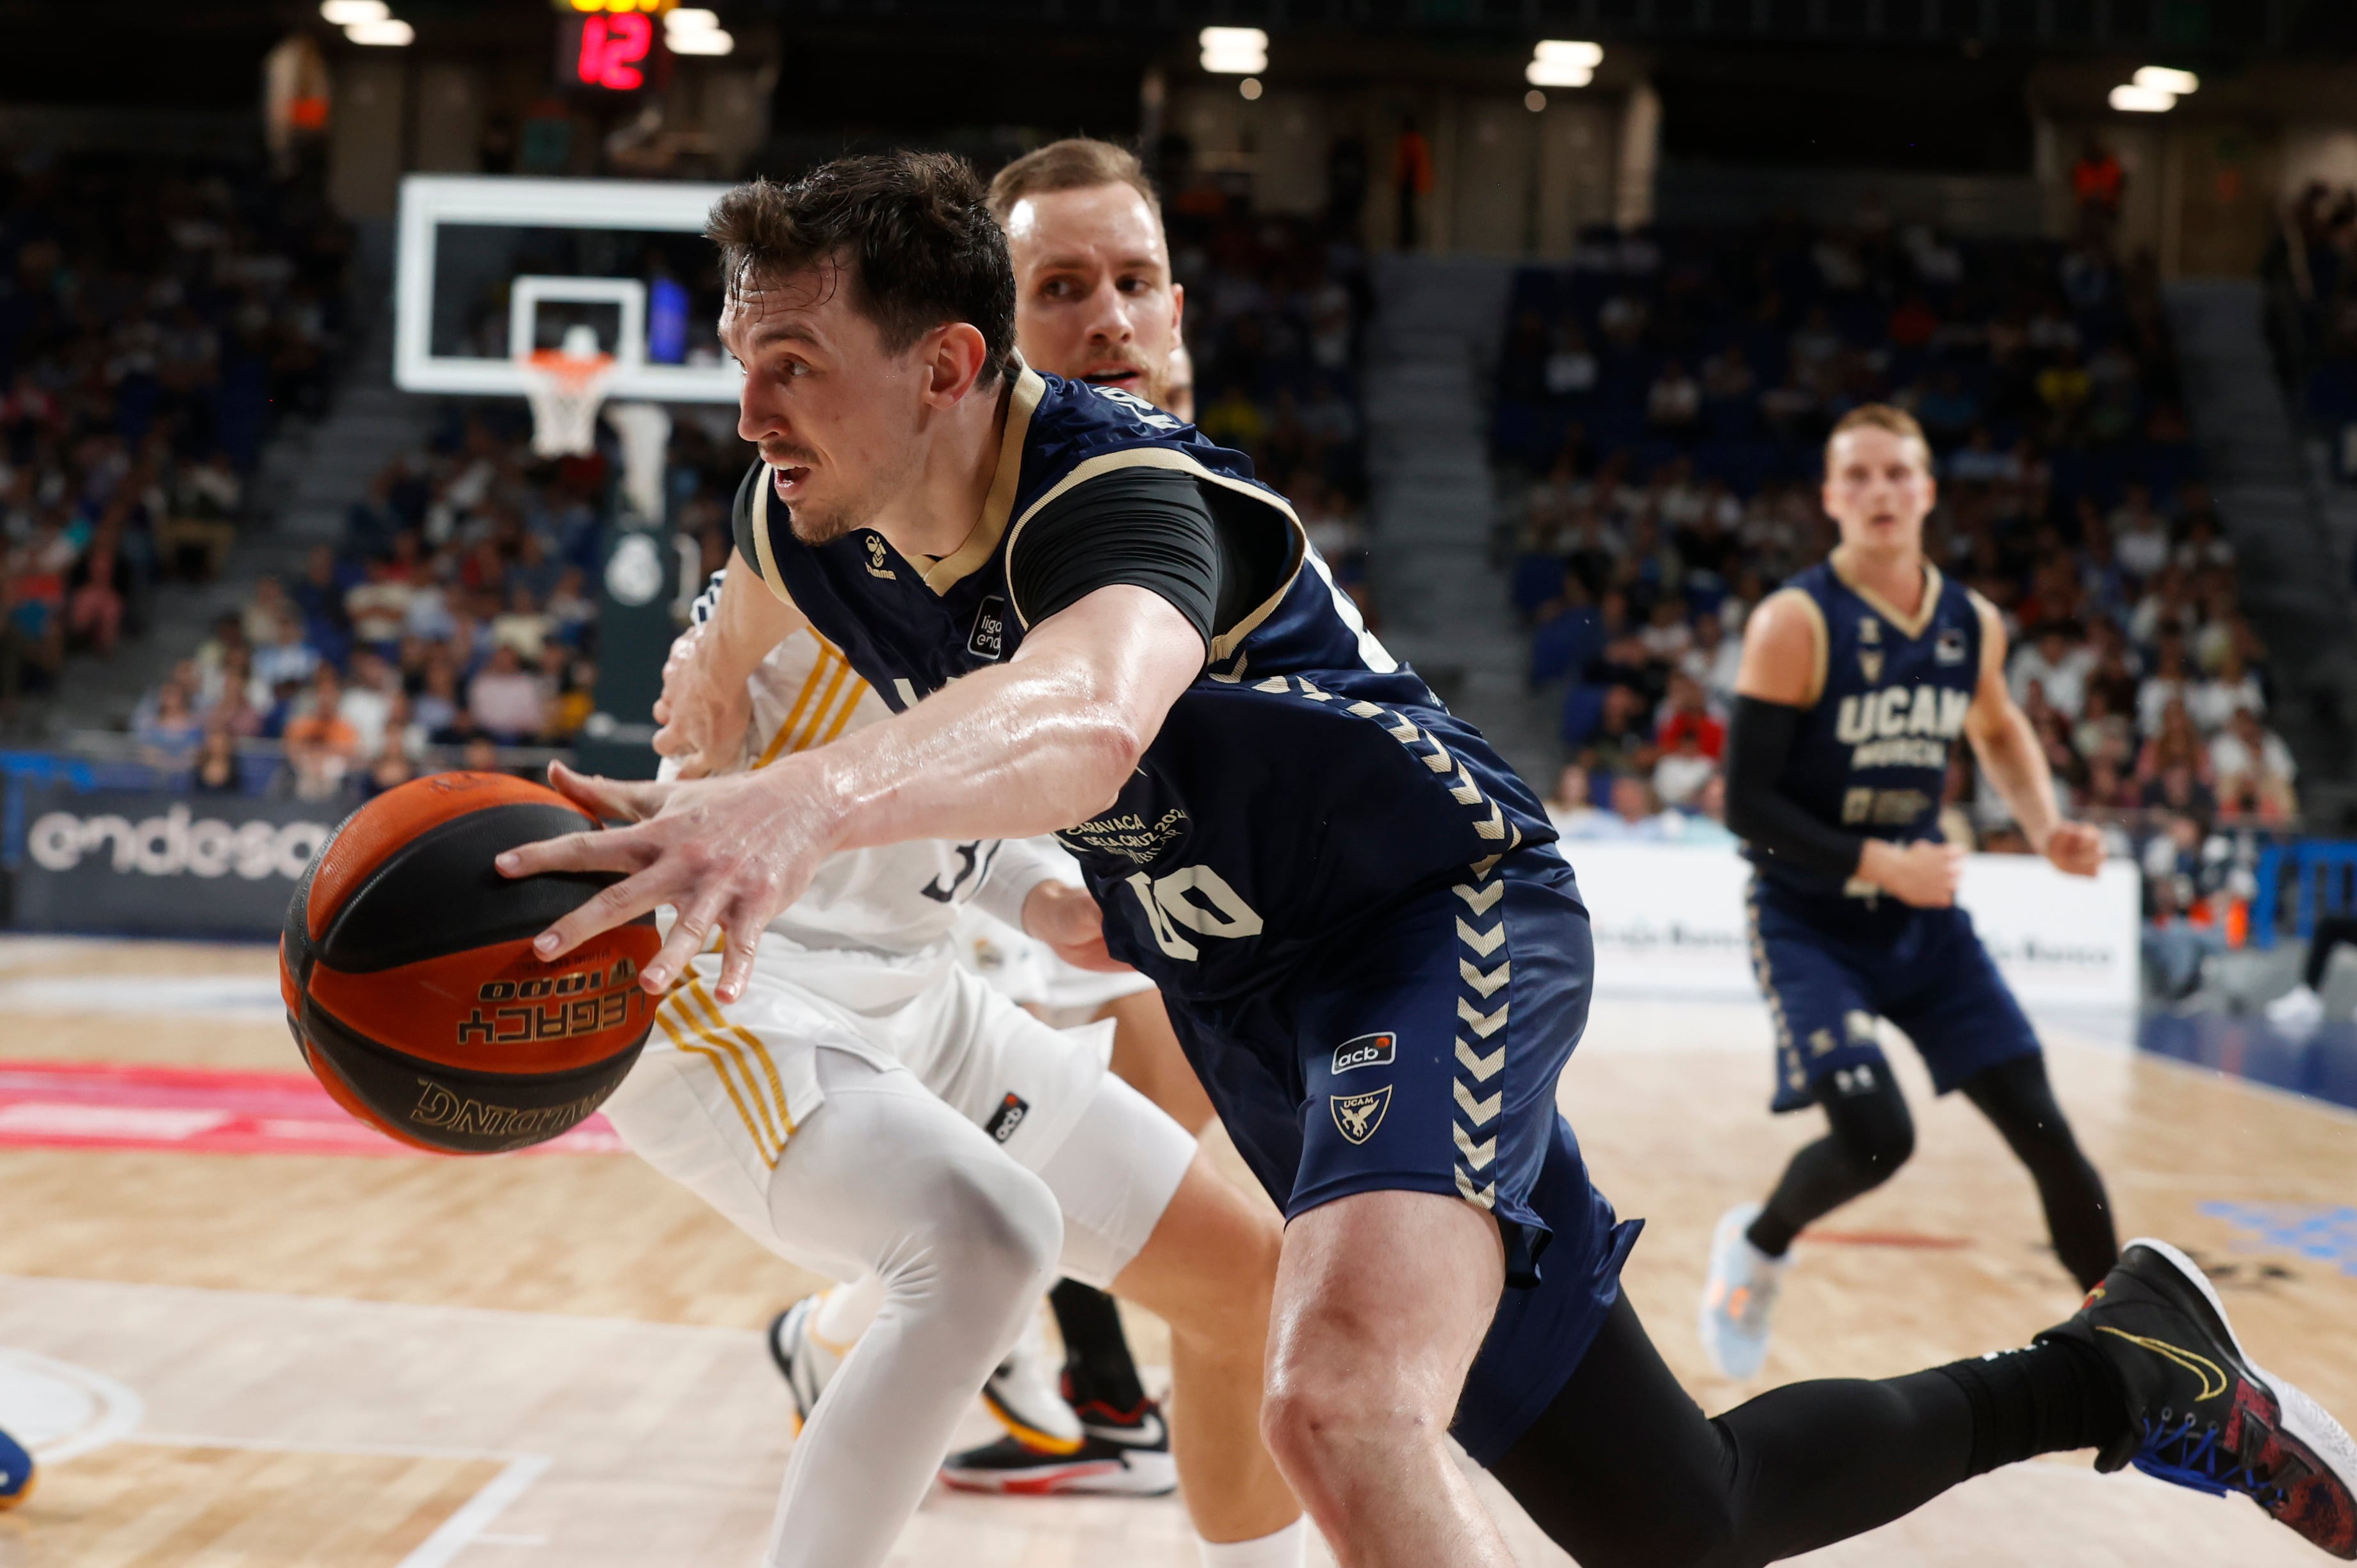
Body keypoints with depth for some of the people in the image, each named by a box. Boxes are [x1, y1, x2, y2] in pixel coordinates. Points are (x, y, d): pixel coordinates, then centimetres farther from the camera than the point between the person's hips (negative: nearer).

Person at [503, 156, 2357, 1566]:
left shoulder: (1117, 494, -30)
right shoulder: (812, 523, -7)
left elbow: (1089, 716, -55)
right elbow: (731, 652, 19)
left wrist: (809, 802, -71)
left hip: (1440, 919, -7)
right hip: (1254, 995, 8)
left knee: (1346, 1396, -39)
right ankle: (2110, 1369, 34)